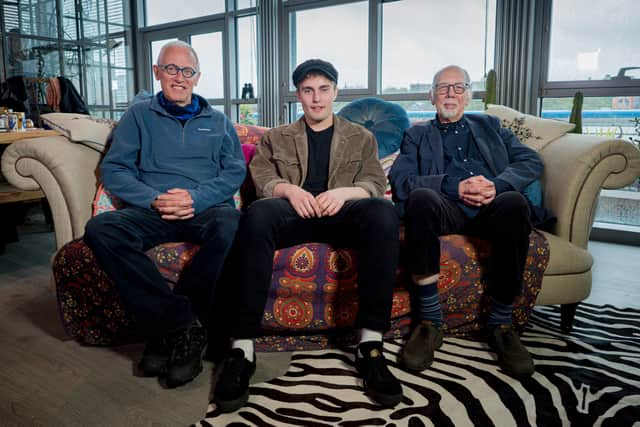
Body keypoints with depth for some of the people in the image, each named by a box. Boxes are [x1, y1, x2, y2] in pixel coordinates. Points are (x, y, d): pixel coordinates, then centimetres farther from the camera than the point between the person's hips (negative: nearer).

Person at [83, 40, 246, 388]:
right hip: (152, 211, 1)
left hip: (206, 208, 0)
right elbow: (113, 168, 9)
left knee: (231, 225, -37)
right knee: (100, 229, -30)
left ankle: (167, 329, -25)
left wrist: (196, 198, -11)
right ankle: (185, 323, -28)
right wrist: (154, 200, -10)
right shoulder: (139, 115, 20)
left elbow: (235, 171, 9)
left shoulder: (218, 121, 22)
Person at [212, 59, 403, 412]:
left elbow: (375, 183, 9)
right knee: (258, 213, -37)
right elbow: (259, 178, 9)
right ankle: (242, 348, -36)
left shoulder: (361, 137, 23)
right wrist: (288, 189, -14)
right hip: (293, 210, 0)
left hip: (342, 211, 0)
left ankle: (371, 345, -33)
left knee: (383, 213, -35)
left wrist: (345, 192, -14)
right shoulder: (276, 137, 24)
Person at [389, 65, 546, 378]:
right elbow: (399, 179, 5)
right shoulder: (417, 135, 24)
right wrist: (454, 187, -11)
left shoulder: (490, 126, 30)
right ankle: (430, 321, -26)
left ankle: (500, 323, -20)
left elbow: (531, 161, 15)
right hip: (447, 208, -1)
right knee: (420, 198, -35)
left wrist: (497, 185, -8)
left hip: (493, 206, 1)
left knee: (514, 202, -34)